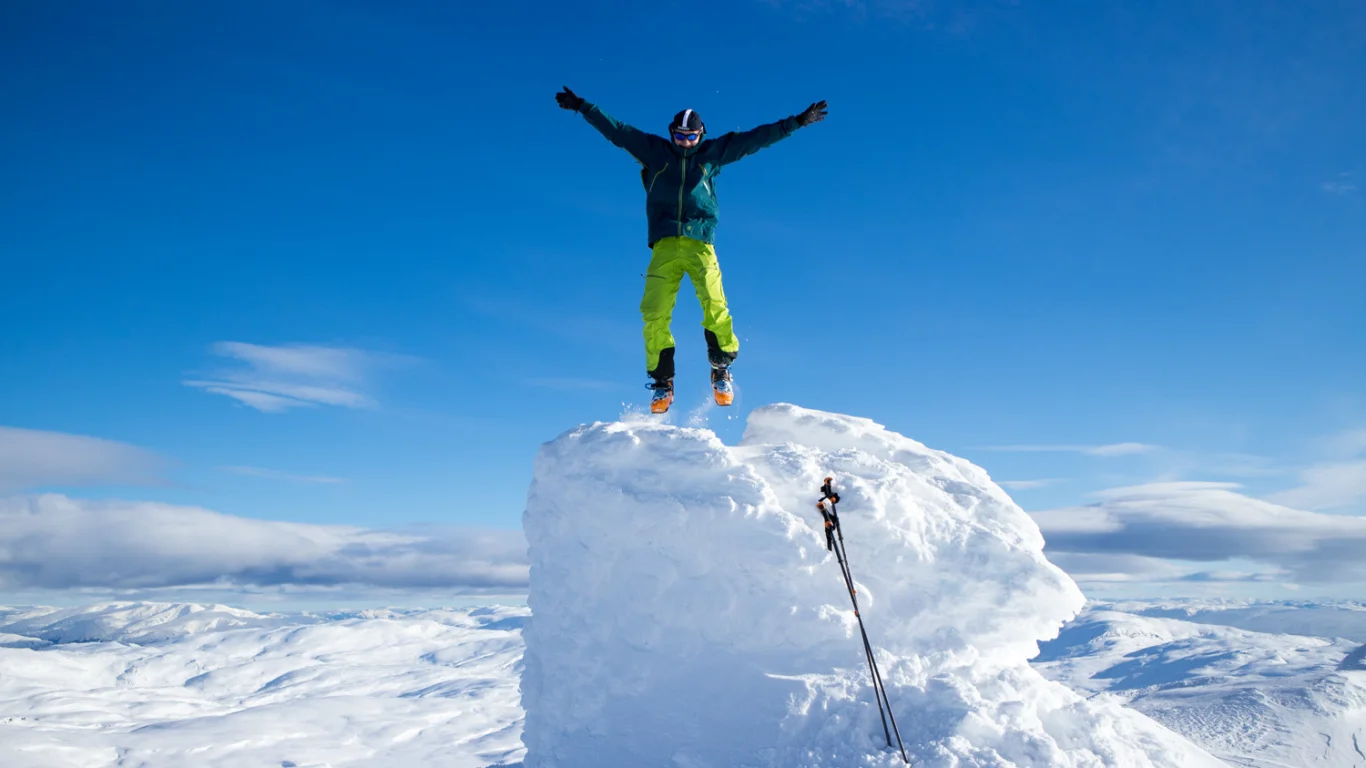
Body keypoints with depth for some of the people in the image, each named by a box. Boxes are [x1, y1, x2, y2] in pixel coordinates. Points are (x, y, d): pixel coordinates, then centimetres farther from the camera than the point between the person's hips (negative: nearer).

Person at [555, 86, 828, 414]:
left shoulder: (712, 153, 15)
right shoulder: (654, 150, 15)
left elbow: (755, 138, 14)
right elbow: (615, 130, 15)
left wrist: (797, 122, 13)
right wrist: (582, 107, 12)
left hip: (700, 244, -1)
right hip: (664, 247, 1)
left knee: (715, 306, -19)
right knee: (655, 314, -10)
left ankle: (721, 371, 0)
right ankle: (663, 383, 0)